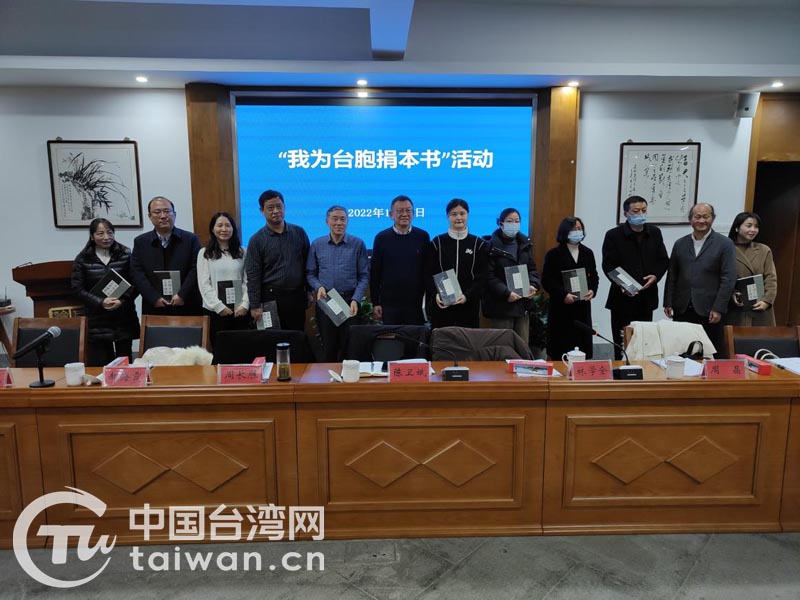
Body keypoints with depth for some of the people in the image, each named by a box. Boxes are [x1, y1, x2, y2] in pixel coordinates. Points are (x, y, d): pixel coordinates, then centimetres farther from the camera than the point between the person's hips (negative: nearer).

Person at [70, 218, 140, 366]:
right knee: (100, 363, -1)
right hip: (97, 319, 0)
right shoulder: (82, 259, 3)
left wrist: (122, 300, -13)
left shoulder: (125, 254, 3)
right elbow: (78, 288, 1)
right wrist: (100, 302, -13)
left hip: (124, 316, 1)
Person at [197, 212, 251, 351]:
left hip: (240, 311, 1)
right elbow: (204, 284, -2)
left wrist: (245, 305, -7)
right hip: (215, 311, -1)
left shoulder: (242, 252, 7)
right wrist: (219, 307, -10)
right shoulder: (204, 253, 4)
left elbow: (248, 281, 4)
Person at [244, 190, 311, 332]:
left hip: (297, 297, 2)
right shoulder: (257, 240, -2)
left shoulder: (299, 233, 4)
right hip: (271, 298, -2)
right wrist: (255, 306, -8)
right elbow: (253, 276, -4)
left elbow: (308, 265, 9)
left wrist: (309, 292, 6)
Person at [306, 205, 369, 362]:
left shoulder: (358, 244, -1)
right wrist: (318, 287, -9)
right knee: (328, 346, 9)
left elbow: (364, 276, -1)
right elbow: (310, 273, 10)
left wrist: (356, 300, -11)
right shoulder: (317, 244, 6)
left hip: (349, 301, -1)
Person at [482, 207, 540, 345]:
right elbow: (489, 276, -12)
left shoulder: (525, 244, 11)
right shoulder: (492, 246, -9)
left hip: (522, 304, 6)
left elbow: (532, 268, 13)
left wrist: (533, 285, -7)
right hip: (500, 305, -5)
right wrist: (506, 293, -21)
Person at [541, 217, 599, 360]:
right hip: (561, 308, -4)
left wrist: (592, 290, -4)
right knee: (561, 348, -1)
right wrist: (563, 294, -18)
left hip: (583, 307, 4)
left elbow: (594, 277, 16)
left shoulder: (588, 253, 12)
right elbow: (547, 281, -8)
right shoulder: (553, 254, -3)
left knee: (582, 343, 5)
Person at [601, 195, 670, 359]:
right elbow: (608, 266, -8)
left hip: (647, 297, 4)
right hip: (623, 297, -4)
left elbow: (664, 260, 13)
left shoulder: (655, 233, 9)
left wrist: (655, 276, -7)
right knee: (622, 342, 2)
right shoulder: (613, 235, -5)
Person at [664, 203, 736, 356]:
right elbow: (672, 276, 13)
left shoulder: (725, 244, 0)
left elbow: (728, 279, -5)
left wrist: (718, 309, -11)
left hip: (710, 311, -3)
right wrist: (668, 303, 6)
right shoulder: (680, 244, 11)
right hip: (682, 310, 3)